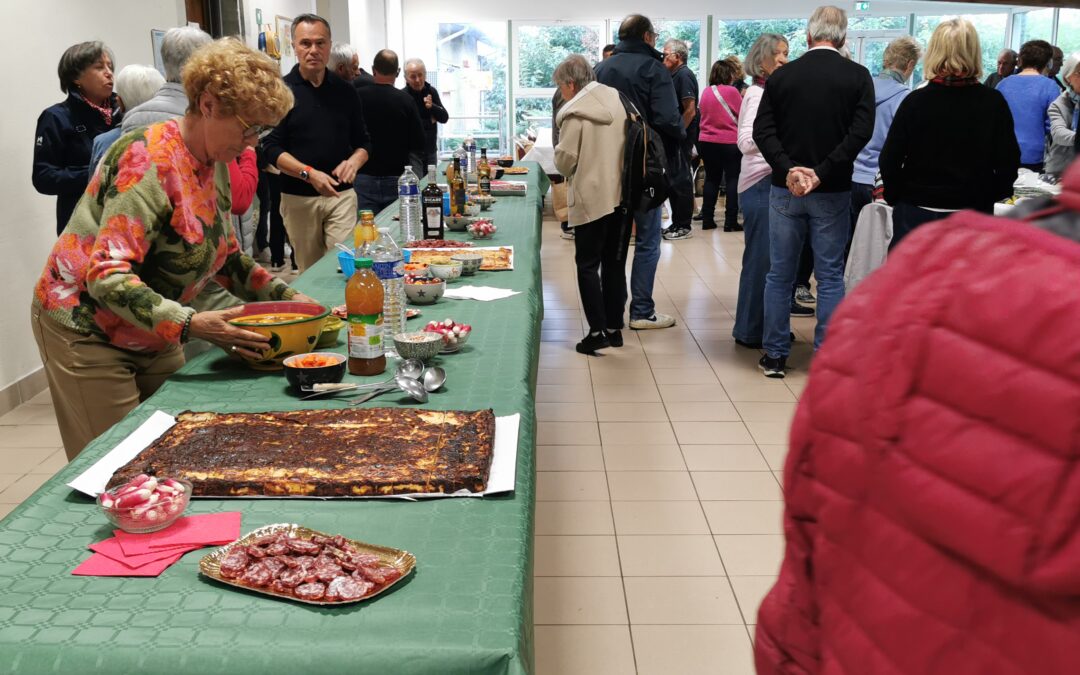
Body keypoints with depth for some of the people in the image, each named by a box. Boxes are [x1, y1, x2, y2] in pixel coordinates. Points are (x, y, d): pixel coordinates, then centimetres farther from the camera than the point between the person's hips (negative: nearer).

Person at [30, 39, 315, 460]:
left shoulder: (214, 164, 0)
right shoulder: (148, 160, -25)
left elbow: (225, 256, 12)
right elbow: (107, 276, -31)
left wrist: (283, 296, -1)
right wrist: (190, 324, -39)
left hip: (155, 336, 8)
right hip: (87, 330, -8)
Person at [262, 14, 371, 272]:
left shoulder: (345, 91, 8)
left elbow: (362, 142, 13)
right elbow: (272, 149, -6)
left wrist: (354, 161, -11)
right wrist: (309, 173, -21)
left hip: (341, 194, 2)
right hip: (297, 197, -1)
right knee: (309, 271, 7)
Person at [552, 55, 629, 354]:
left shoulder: (574, 113, -12)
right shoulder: (617, 100, 5)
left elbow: (565, 161, -12)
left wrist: (558, 154, 9)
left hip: (591, 200, -6)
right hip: (622, 195, 6)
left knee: (588, 265, 4)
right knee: (615, 264, 12)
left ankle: (597, 332, 0)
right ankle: (614, 328, 18)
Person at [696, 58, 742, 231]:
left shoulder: (706, 92, 6)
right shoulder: (731, 91, -12)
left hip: (706, 141, 6)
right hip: (729, 142, -5)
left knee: (711, 179, 12)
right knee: (732, 180, 1)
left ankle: (707, 219, 12)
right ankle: (730, 222, -1)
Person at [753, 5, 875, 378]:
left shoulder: (782, 75, 1)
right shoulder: (858, 76, -3)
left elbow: (762, 130, -8)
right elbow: (861, 131, -13)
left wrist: (788, 169, -15)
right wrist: (822, 174, -16)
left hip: (785, 189, 1)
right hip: (832, 192, -1)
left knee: (780, 274, 10)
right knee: (830, 277, 7)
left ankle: (775, 355, 16)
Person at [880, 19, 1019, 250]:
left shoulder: (916, 101, -8)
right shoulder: (993, 103, -5)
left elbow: (889, 160, -6)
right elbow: (1007, 162, -1)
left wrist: (896, 197, 9)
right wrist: (989, 195, 15)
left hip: (917, 213, -1)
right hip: (973, 214, 1)